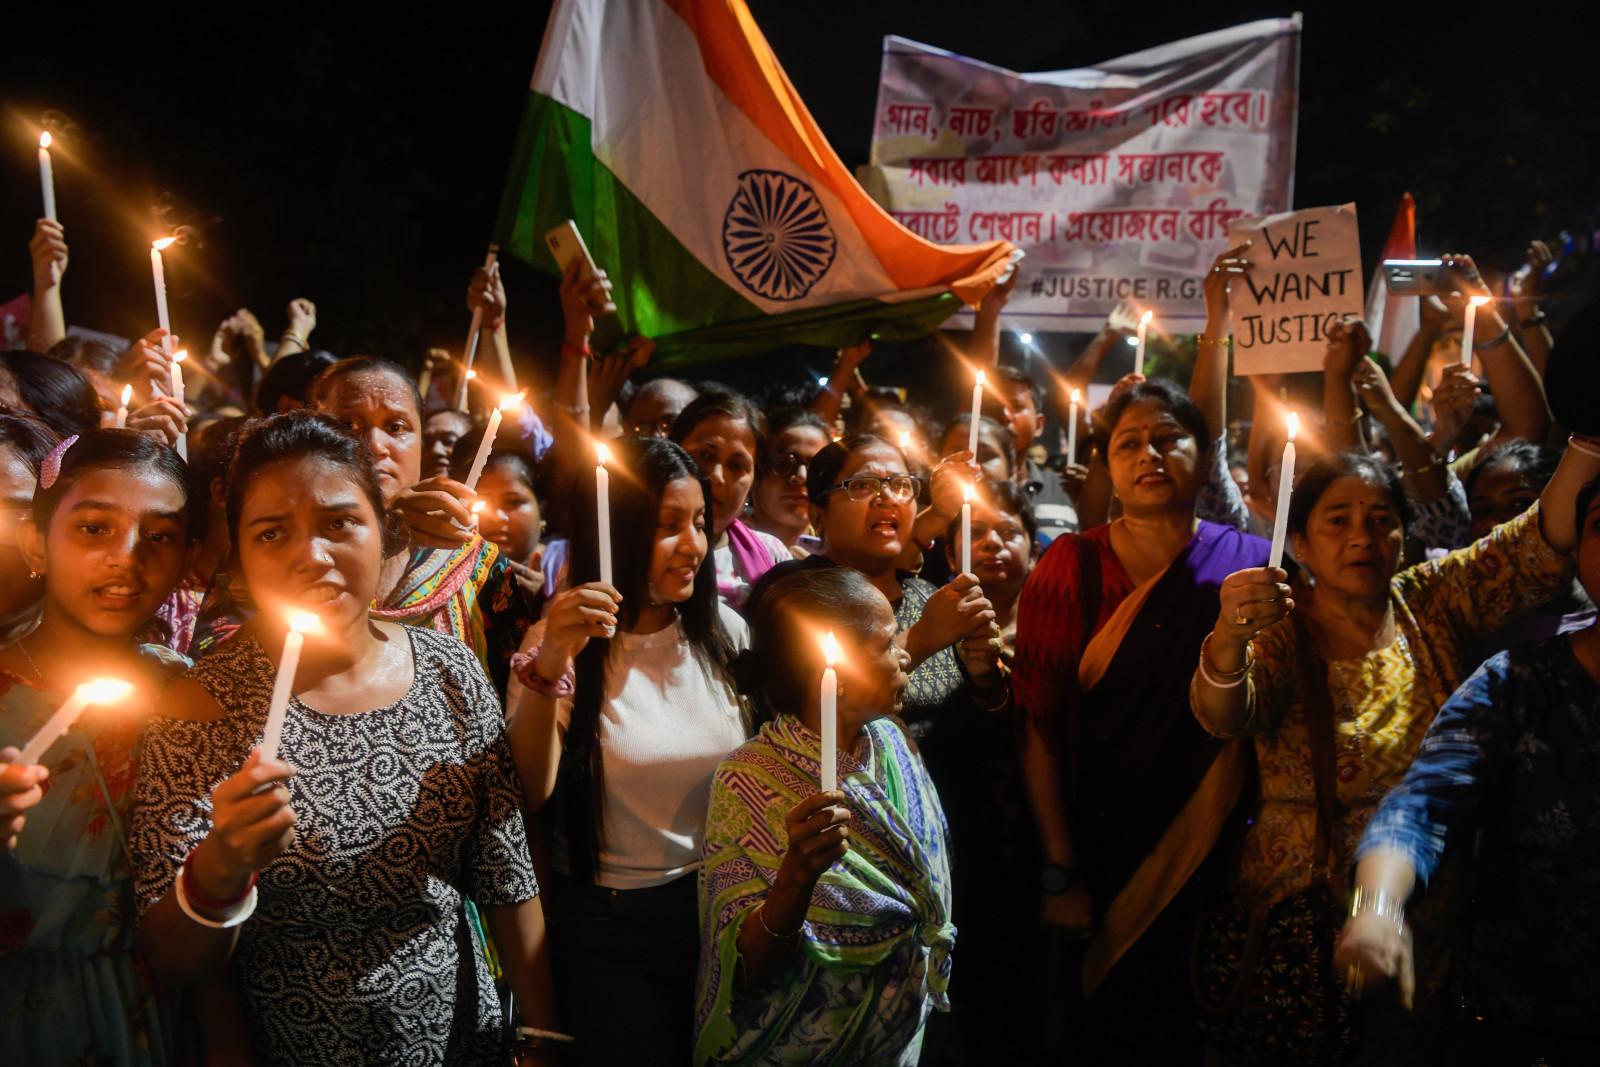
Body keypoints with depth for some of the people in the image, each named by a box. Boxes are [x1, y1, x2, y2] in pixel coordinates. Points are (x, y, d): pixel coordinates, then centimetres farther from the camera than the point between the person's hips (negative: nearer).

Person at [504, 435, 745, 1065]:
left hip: (720, 908, 4)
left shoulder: (723, 632, -2)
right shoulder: (569, 642, -12)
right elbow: (528, 795, -25)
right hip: (608, 927, -3)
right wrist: (548, 668, -37)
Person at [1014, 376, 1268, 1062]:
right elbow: (1038, 722, -9)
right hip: (1101, 854, -1)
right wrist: (1060, 871, -12)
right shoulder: (1072, 565, -5)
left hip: (1215, 862, 1)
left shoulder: (1251, 564, -1)